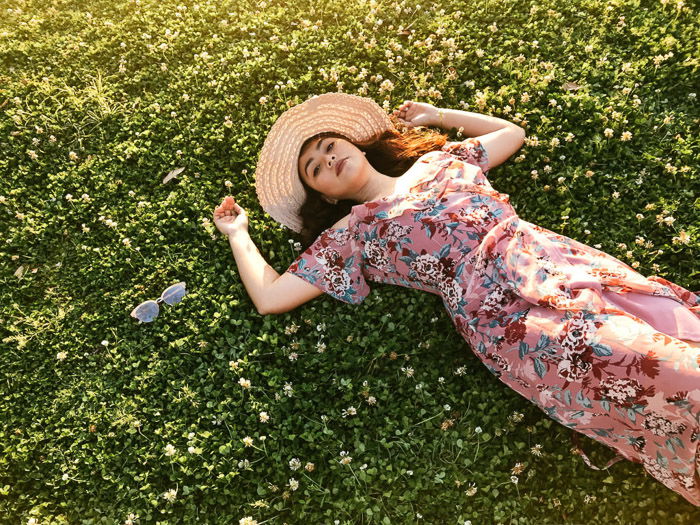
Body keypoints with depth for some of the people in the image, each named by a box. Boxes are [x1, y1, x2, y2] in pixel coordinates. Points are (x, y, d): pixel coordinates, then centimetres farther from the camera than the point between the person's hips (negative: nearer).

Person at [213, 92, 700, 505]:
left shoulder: (441, 160, 21)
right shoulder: (351, 232, 9)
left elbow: (512, 133, 37)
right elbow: (270, 296, 7)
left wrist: (437, 115, 36)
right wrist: (237, 232, 19)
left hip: (561, 260, 5)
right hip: (507, 313, -4)